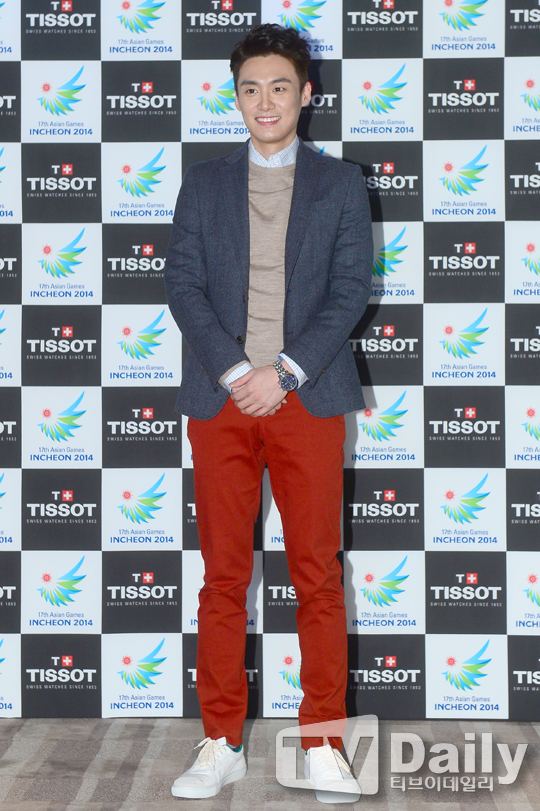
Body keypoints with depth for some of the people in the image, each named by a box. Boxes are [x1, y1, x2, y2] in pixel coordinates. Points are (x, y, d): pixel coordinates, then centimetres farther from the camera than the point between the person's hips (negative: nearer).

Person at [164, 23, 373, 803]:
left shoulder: (340, 183, 10)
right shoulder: (202, 184, 13)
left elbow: (351, 289, 1)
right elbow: (184, 286, 4)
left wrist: (285, 372, -11)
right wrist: (235, 372, -10)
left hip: (307, 399, -1)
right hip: (220, 400, 1)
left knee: (318, 575, 0)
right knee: (224, 576, 3)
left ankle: (323, 746, 9)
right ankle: (222, 744, 11)